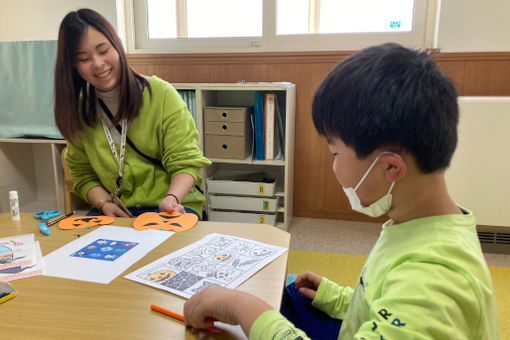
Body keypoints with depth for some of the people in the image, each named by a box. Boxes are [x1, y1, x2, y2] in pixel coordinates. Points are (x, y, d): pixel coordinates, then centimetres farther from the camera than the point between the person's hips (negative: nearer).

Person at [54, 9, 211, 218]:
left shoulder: (161, 95, -8)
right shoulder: (79, 111, 6)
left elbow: (185, 163, -9)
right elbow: (84, 175, 9)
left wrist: (171, 199, -27)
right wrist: (105, 204, -11)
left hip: (171, 208, -3)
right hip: (116, 213, 4)